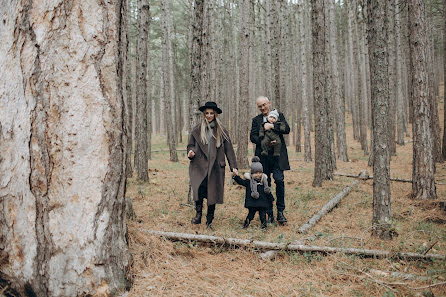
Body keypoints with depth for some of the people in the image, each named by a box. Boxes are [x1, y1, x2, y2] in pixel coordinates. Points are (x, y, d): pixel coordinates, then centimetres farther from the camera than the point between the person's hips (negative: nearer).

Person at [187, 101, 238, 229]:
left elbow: (228, 149, 9)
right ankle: (198, 214, -11)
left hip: (215, 167, 1)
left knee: (212, 193, 1)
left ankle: (209, 222, 14)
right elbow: (190, 144, 16)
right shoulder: (197, 130, 9)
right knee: (200, 187, -24)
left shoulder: (222, 131, 9)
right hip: (199, 166, -1)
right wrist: (191, 152, -7)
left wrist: (233, 166, 3)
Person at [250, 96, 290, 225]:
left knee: (279, 180, -13)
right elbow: (252, 137, 2)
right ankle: (269, 214, 9)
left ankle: (280, 211, -1)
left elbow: (287, 129, -3)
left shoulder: (279, 115, 12)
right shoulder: (256, 120, 14)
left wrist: (272, 126, -14)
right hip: (263, 155, 1)